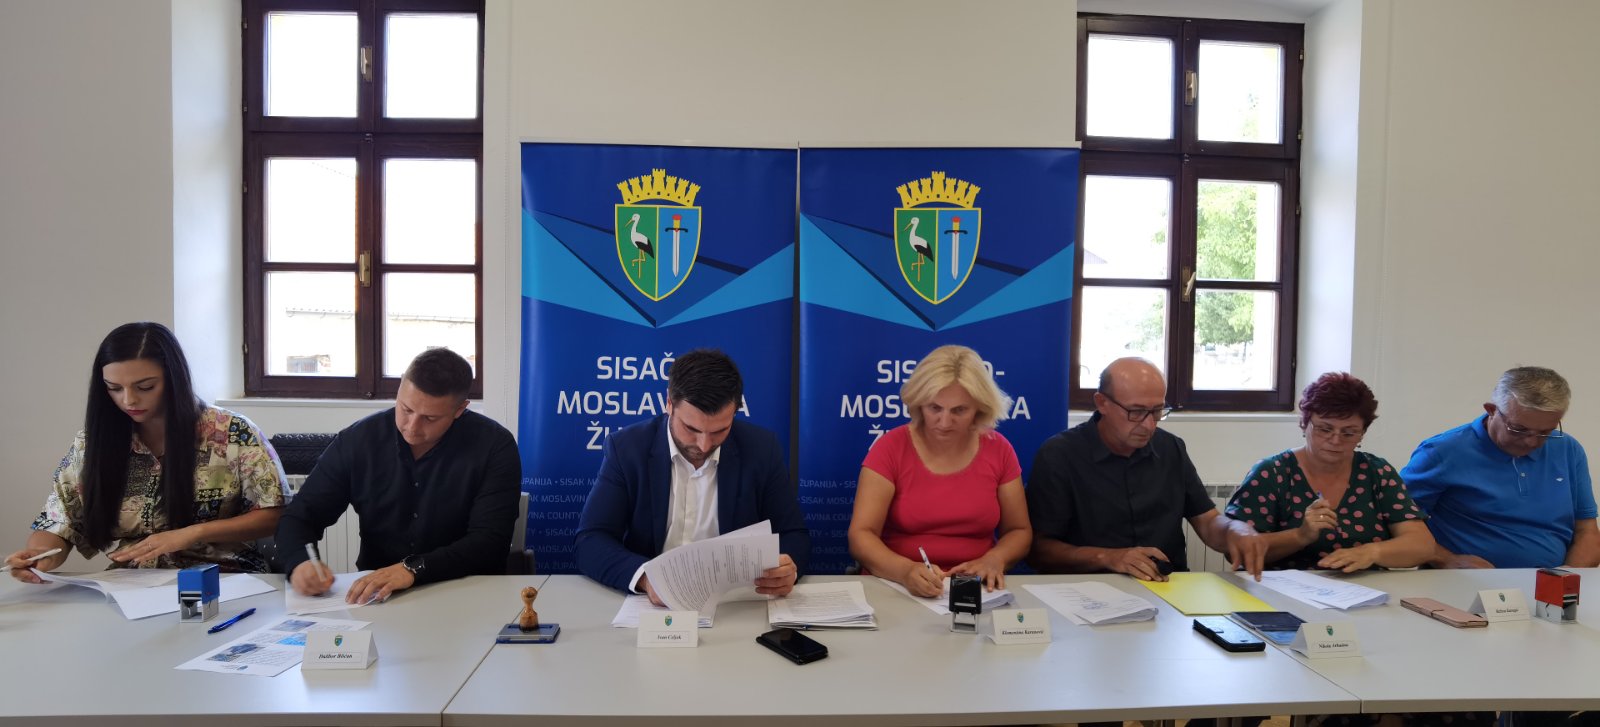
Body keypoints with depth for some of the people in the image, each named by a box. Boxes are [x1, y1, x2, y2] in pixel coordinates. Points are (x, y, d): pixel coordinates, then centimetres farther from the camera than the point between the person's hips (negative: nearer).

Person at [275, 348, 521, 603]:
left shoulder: (494, 447, -11)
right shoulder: (358, 439, -3)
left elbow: (490, 543, -16)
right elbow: (300, 516, 3)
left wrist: (413, 568, -28)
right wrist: (299, 563, -18)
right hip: (373, 595, 2)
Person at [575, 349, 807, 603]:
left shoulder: (761, 449, -4)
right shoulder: (627, 448, -6)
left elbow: (793, 536, 1)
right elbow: (589, 540, -9)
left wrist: (787, 567, -22)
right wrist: (644, 577, -28)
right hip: (651, 603, 0)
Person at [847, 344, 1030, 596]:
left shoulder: (998, 449, 2)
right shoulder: (890, 447, -6)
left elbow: (1020, 530, 10)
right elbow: (861, 535, -11)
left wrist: (993, 559, -12)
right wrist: (905, 570, -30)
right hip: (896, 586, -1)